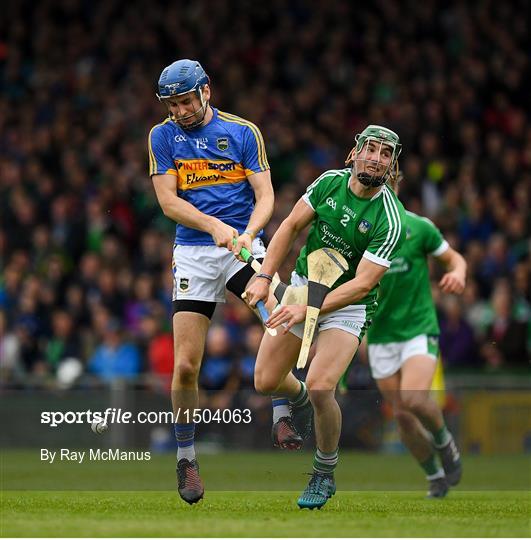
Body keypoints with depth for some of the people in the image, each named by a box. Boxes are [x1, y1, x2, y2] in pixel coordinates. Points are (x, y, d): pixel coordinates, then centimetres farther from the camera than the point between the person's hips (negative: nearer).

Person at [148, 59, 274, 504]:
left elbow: (265, 196, 1)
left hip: (243, 246, -1)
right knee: (186, 365, -5)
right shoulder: (163, 137, 5)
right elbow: (168, 201, -3)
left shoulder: (244, 132, 5)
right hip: (193, 253, 1)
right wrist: (214, 226, -20)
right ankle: (186, 458, 13)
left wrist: (247, 233, -19)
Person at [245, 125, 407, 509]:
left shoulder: (390, 221, -23)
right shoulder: (331, 182, -9)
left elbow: (362, 284, -26)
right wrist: (265, 277, -6)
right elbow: (291, 225, 2)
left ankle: (325, 474, -1)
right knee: (265, 382, 2)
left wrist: (308, 310, -34)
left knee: (320, 387, -24)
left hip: (348, 304, -4)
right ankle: (295, 397, 41)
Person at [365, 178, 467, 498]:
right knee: (402, 415, 1)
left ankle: (444, 441, 6)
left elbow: (454, 258, 5)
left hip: (419, 328, -3)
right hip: (381, 336, 3)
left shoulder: (418, 227, -7)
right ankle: (435, 477, 22)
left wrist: (458, 273, -18)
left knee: (413, 399, -25)